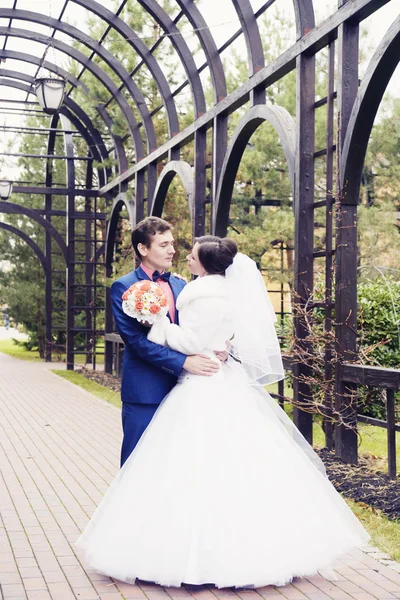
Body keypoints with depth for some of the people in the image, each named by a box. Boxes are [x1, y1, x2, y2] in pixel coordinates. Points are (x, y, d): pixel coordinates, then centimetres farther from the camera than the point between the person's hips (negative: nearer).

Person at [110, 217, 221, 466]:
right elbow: (136, 339, -16)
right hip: (145, 391, -5)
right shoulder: (124, 287, -6)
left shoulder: (180, 284, 11)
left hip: (179, 389, 5)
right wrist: (184, 362, -22)